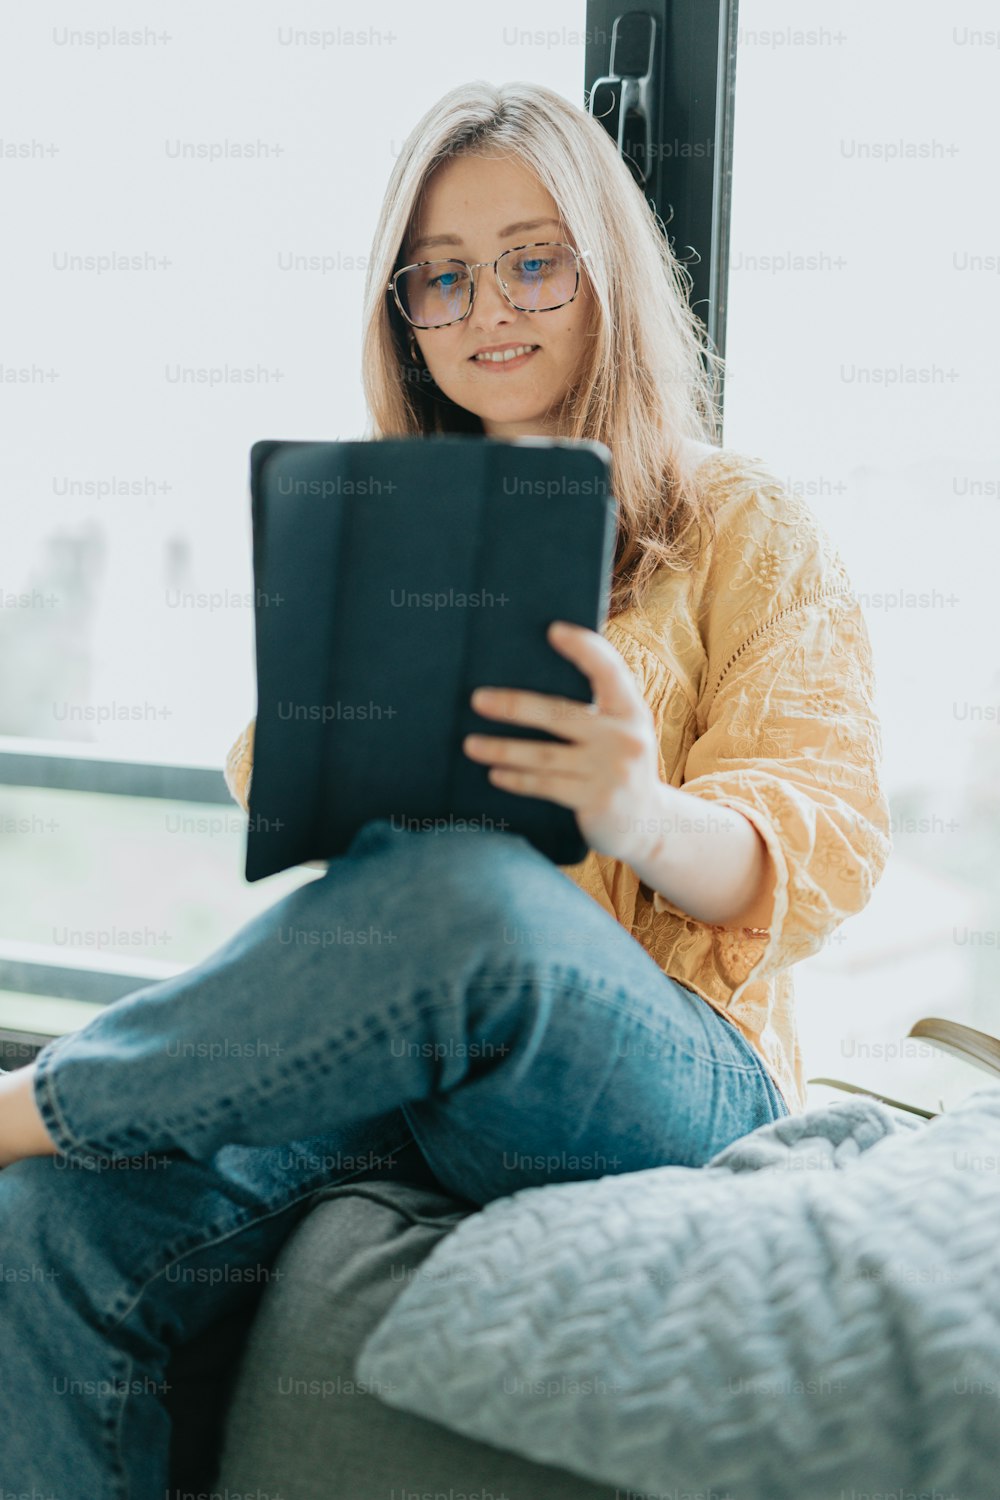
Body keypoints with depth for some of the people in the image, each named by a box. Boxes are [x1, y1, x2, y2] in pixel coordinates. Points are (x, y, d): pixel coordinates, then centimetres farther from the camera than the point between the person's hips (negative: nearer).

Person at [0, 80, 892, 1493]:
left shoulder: (748, 529, 9)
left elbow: (822, 847, -3)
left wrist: (646, 817, -27)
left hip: (671, 1083, -3)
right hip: (383, 1057, 4)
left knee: (470, 893, -39)